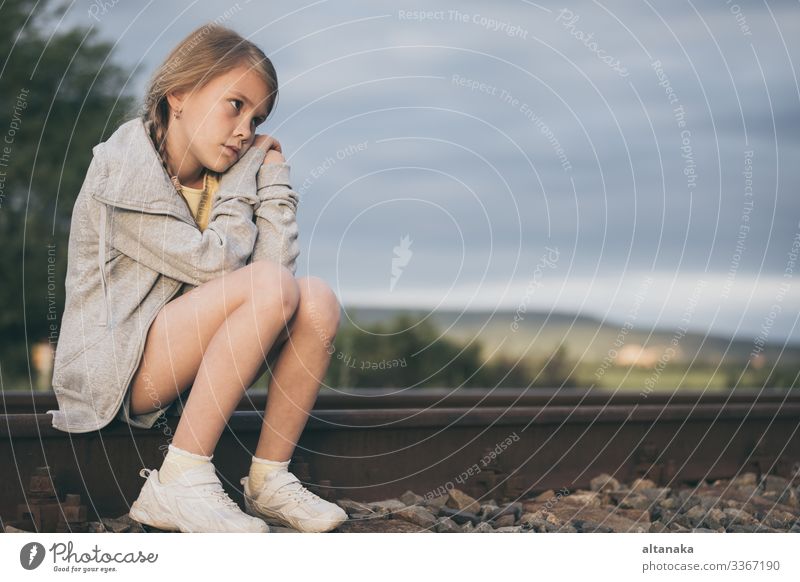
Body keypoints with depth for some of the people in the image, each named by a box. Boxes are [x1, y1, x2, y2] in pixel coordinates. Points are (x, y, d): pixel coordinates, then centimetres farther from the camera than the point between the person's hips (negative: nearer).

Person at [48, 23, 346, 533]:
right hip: (114, 372, -7)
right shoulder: (120, 173, -14)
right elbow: (215, 262, -20)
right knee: (271, 285, -27)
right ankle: (180, 481, -26)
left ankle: (269, 478, -9)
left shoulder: (220, 179, 8)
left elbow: (277, 261, -8)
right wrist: (242, 178, -8)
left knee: (318, 299, -15)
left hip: (192, 369, 7)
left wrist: (271, 171, -5)